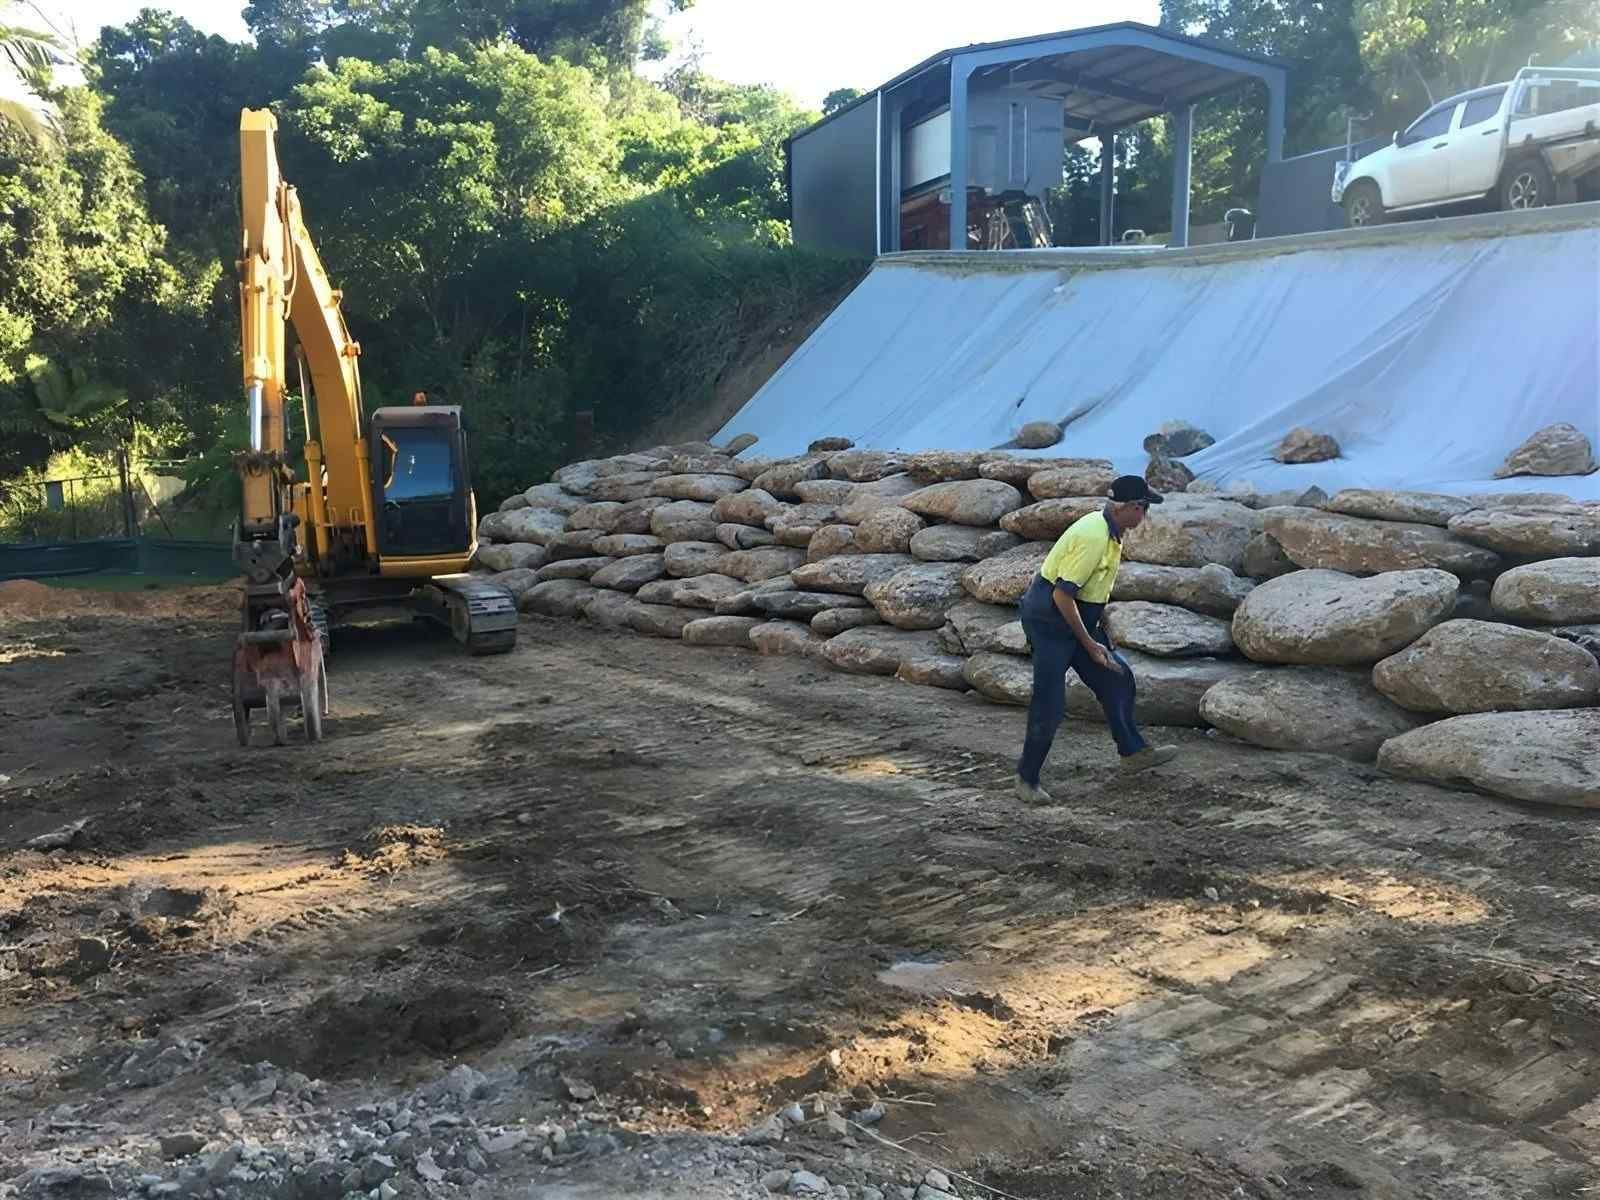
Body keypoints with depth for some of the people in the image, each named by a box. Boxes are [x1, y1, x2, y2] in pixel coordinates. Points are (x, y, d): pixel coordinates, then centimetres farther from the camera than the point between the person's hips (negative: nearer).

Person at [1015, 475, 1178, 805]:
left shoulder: (1112, 533, 7)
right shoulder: (1094, 536, -25)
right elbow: (1062, 595, -27)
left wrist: (1097, 636, 21)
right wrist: (1089, 644, -19)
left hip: (1078, 616, 10)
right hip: (1049, 619, -10)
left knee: (1117, 677, 13)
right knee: (1049, 704, -6)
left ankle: (1133, 752, 28)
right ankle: (1027, 779, 7)